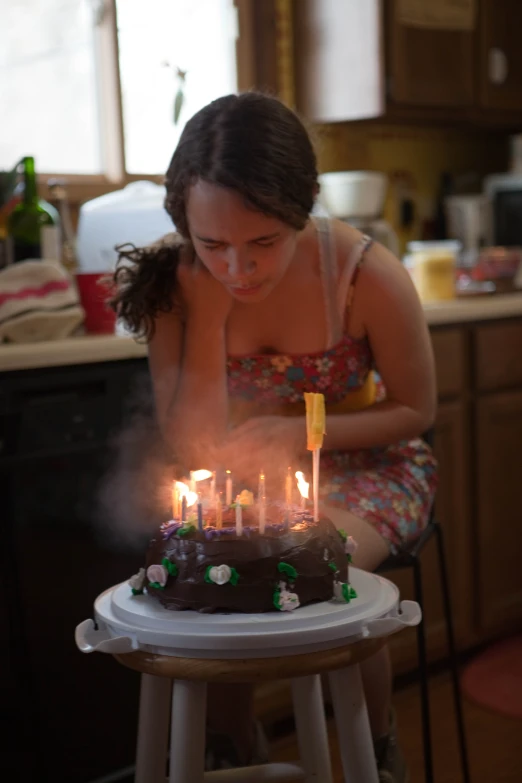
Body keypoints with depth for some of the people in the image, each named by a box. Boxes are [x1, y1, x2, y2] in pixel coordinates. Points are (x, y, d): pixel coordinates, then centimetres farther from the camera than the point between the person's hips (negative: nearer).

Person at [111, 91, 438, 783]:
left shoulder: (369, 276, -23)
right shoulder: (178, 282, -17)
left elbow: (416, 410, -9)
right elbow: (193, 446, -20)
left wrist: (300, 432, -24)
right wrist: (209, 310, -29)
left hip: (366, 462, -2)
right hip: (248, 474, 3)